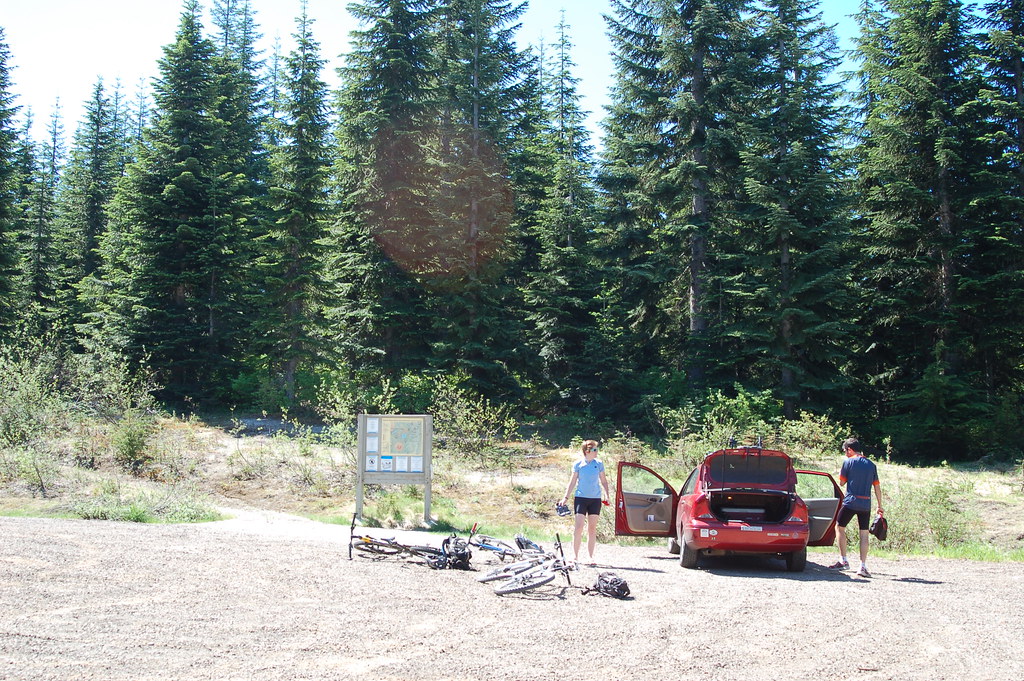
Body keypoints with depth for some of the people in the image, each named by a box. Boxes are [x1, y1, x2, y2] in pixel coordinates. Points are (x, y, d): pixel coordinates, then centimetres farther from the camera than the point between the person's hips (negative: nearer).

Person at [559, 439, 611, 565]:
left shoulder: (599, 464, 5)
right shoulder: (578, 464, 0)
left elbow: (604, 481, 12)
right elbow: (572, 482, 4)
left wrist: (607, 495, 1)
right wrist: (566, 497, 0)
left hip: (595, 499, 2)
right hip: (581, 498, -2)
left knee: (592, 529, 5)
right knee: (578, 527, -8)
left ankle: (591, 557, 10)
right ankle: (575, 556, -2)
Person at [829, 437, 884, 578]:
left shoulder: (849, 462, -4)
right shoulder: (871, 464, 11)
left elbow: (841, 482, 4)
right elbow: (877, 487, 12)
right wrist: (880, 506, 16)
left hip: (850, 502, -4)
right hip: (866, 504, 4)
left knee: (839, 528, 12)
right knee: (864, 534, 5)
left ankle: (843, 561, 7)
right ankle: (863, 567, 0)